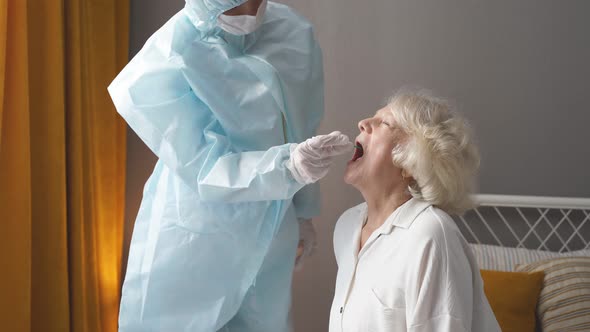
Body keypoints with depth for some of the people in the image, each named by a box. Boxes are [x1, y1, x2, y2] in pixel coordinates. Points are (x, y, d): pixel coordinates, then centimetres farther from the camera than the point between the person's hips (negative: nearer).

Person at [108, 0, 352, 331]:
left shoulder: (295, 34, -6)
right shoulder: (161, 67, -21)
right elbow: (205, 170, -21)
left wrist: (303, 210, 16)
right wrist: (289, 165, -37)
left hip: (269, 235, 4)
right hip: (192, 241, -3)